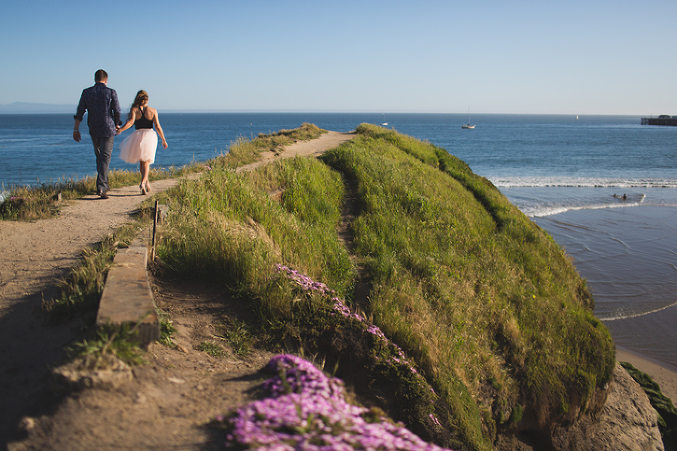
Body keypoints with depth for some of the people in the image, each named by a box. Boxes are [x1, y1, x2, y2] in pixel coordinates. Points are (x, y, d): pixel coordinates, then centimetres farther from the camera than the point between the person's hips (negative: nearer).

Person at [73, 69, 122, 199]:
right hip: (108, 129, -3)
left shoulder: (86, 92, 2)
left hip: (93, 130, 3)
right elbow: (117, 112, -3)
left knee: (99, 157, 18)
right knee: (105, 158, -4)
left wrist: (76, 129, 6)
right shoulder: (111, 92, -6)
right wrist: (117, 125, 14)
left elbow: (80, 112, 2)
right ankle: (101, 187, -15)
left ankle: (104, 185, 26)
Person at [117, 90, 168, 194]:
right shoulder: (153, 110, 4)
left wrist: (120, 129, -18)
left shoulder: (134, 109, 2)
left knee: (141, 161, 19)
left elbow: (131, 121, -15)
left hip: (137, 136, 0)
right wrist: (163, 140, 6)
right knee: (146, 162, 0)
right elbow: (157, 126, 1)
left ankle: (146, 182, 17)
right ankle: (143, 183, -21)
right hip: (150, 135, 0)